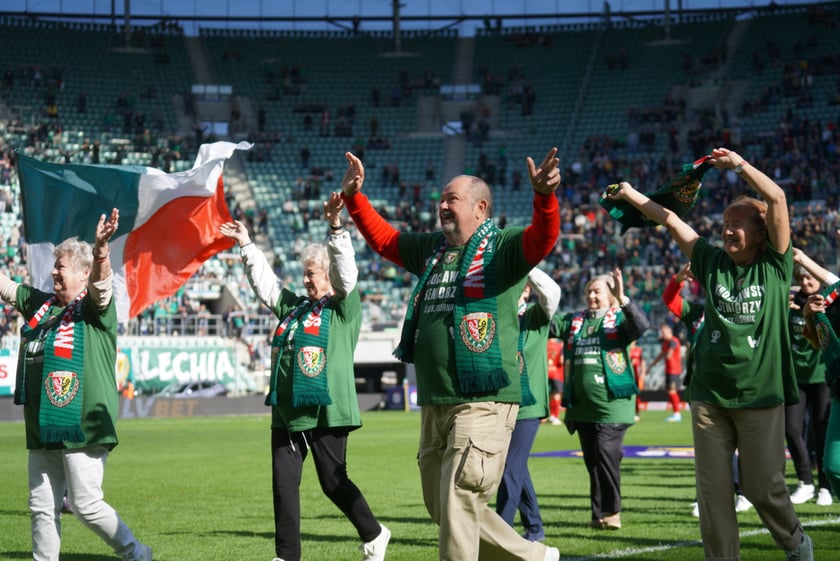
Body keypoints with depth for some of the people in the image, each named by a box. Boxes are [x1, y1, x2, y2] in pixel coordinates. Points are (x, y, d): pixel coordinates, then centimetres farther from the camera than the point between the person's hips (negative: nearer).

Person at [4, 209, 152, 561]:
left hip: (83, 426, -7)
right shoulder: (40, 304, 14)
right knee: (43, 507, 10)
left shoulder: (95, 307, -5)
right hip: (42, 428, 7)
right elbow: (5, 286, 20)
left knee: (86, 505, -5)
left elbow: (101, 281, -24)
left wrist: (101, 248, -44)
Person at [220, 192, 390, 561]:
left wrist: (336, 229, -29)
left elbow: (346, 273, -17)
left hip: (325, 412, -7)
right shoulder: (294, 306, 17)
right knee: (283, 484, 3)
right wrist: (247, 246, 23)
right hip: (286, 413, 7)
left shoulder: (344, 308, -2)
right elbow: (264, 281, 26)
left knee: (333, 483, 0)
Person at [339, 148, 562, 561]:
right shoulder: (432, 248, 17)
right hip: (433, 404, 8)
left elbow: (543, 237, -22)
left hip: (483, 402, -8)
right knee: (441, 507, 15)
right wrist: (353, 197, 19)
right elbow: (381, 237, 28)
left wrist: (544, 196, -39)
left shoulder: (502, 247, -4)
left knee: (457, 507, -10)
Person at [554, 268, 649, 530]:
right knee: (592, 460, 9)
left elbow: (642, 325, -16)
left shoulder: (619, 318, 2)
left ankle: (608, 511, -2)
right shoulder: (574, 321, 16)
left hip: (611, 404, -5)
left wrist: (623, 300, -30)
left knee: (606, 454, -12)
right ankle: (601, 513, 17)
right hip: (581, 406, 5)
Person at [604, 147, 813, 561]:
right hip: (709, 394, 3)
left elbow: (776, 198, -9)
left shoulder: (774, 266, 0)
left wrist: (738, 164, -7)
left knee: (763, 486, 1)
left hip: (760, 395, -3)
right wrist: (632, 196, 12)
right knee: (712, 489, 3)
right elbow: (671, 220, 12)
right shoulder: (714, 264, 8)